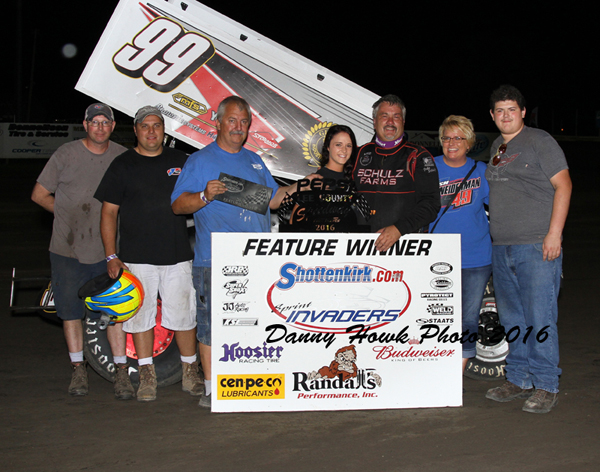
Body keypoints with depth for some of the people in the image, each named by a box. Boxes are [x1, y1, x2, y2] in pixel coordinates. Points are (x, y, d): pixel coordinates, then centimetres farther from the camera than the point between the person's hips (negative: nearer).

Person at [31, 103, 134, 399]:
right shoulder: (66, 155, -2)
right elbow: (39, 194, 4)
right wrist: (70, 214, -2)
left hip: (107, 249, 0)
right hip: (67, 249, 0)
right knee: (71, 309, 7)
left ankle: (121, 371, 4)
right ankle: (78, 369, 19)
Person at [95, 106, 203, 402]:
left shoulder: (181, 161, 10)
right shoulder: (123, 165, 3)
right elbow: (108, 213, 2)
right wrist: (111, 257, -5)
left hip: (178, 255, 1)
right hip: (137, 256, -1)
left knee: (184, 314, 3)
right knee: (141, 314, 3)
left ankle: (190, 372, 16)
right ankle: (146, 376, 14)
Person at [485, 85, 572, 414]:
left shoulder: (540, 141, -3)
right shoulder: (496, 148, 18)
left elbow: (563, 185, -8)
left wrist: (554, 233, -15)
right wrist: (495, 232, 15)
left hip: (537, 246, -7)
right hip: (502, 247, 7)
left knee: (540, 319, -7)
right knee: (511, 319, 11)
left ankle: (545, 386, 1)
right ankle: (519, 380, 20)